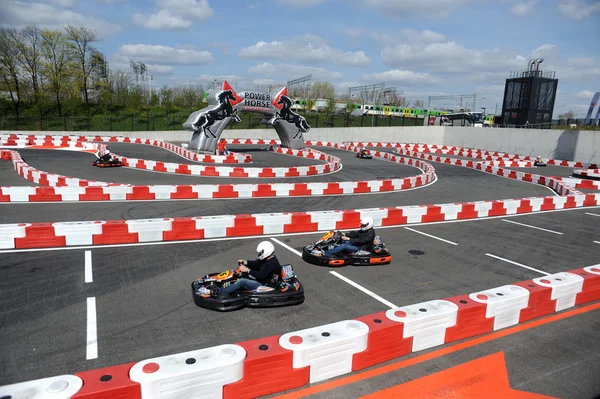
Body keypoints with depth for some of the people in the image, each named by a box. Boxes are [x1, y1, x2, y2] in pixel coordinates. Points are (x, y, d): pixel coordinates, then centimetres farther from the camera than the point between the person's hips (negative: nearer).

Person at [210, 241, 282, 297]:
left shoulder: (272, 263, -22)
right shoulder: (267, 258, 8)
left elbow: (261, 275, -29)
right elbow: (255, 264, 14)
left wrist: (247, 270, -28)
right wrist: (244, 262, -3)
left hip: (262, 285, -11)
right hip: (259, 280, 11)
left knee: (242, 281, -25)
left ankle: (220, 292, -27)